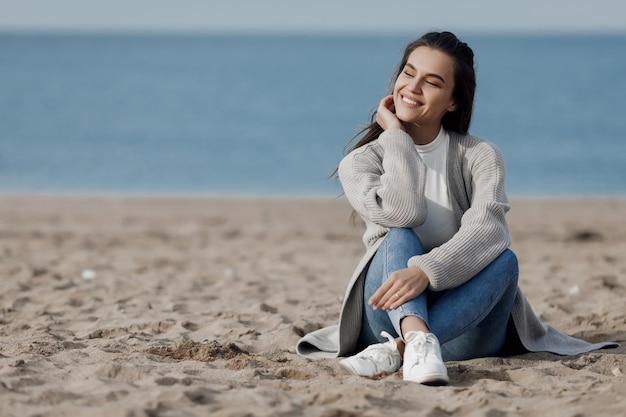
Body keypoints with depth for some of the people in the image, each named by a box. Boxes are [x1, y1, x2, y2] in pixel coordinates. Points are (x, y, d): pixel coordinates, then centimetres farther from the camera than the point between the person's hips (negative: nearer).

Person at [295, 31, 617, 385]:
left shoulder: (481, 156, 1)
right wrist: (396, 136, -8)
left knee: (504, 260, -28)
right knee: (399, 237, -26)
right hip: (388, 316, 0)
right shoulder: (359, 163, 3)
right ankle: (418, 341, -55)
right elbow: (404, 212, -19)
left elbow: (488, 229, -21)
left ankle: (394, 350, -43)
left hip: (462, 325, 0)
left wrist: (426, 271, -38)